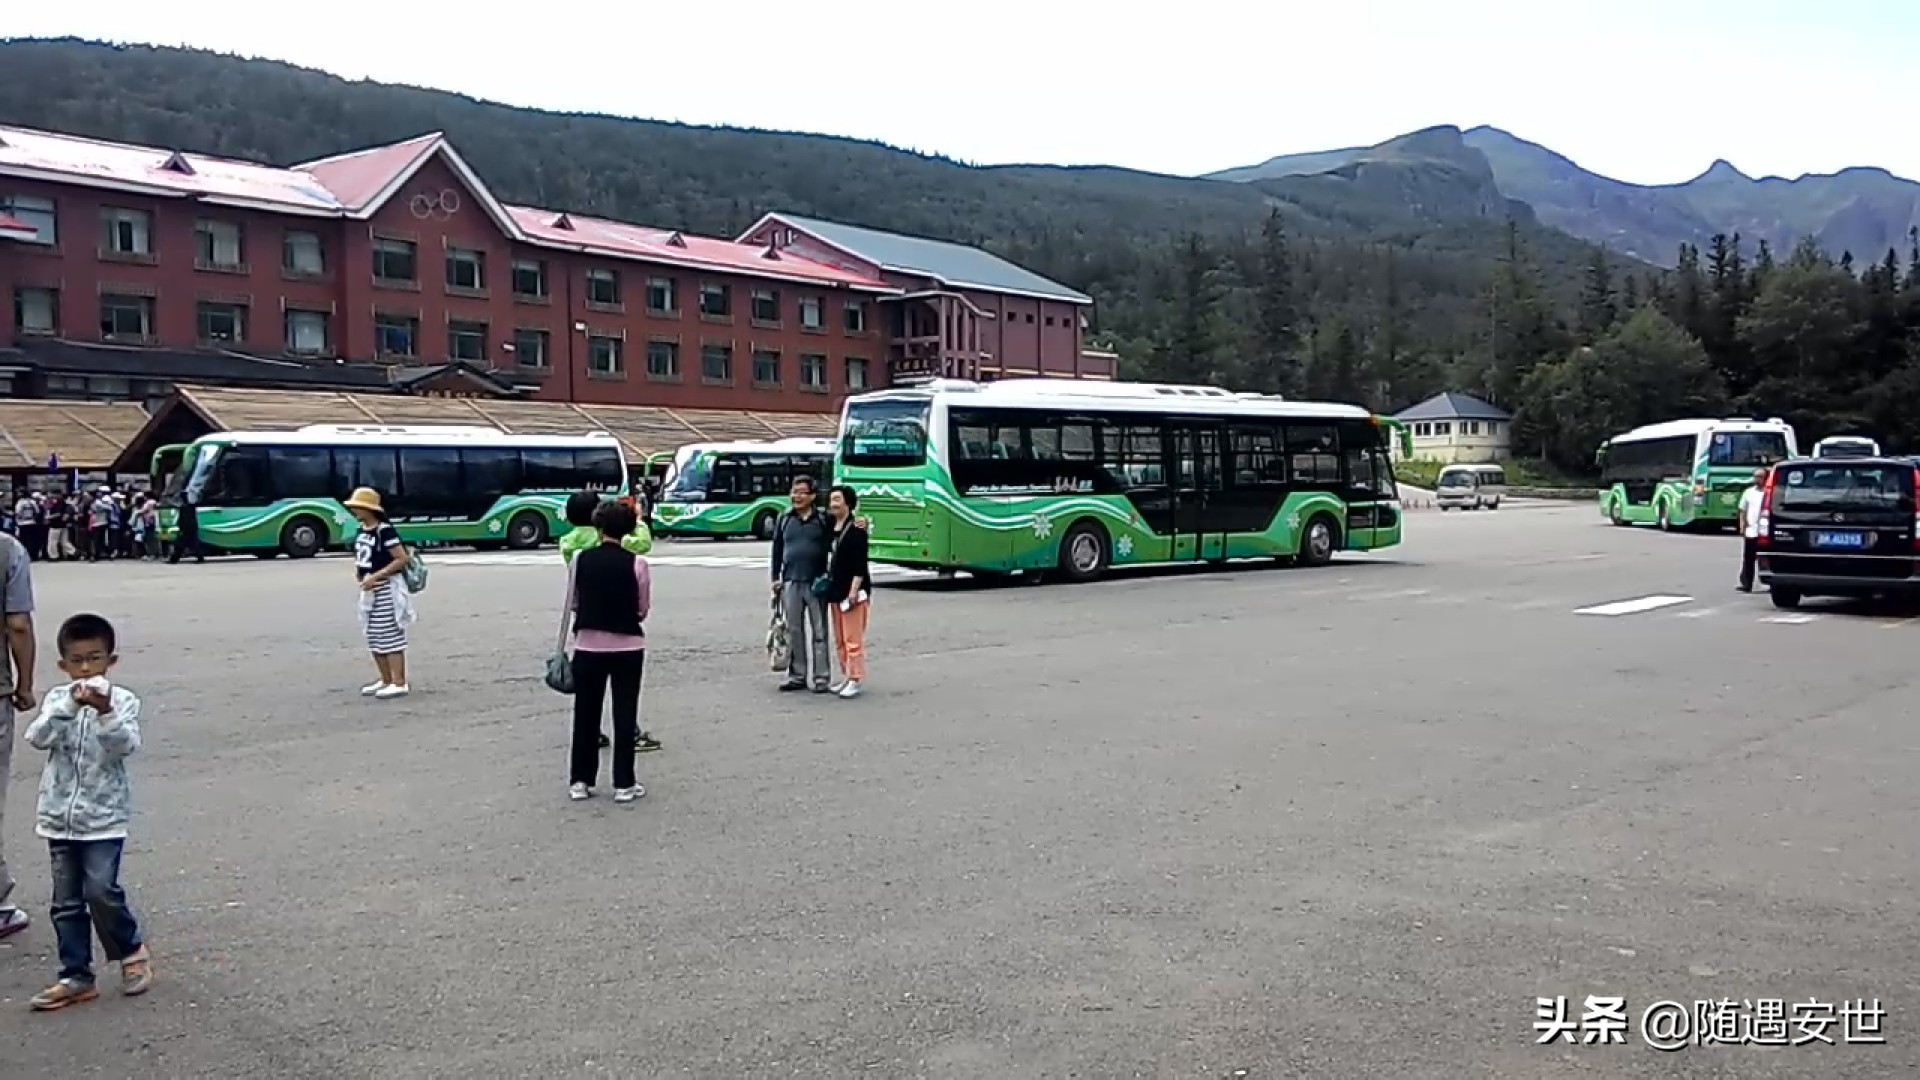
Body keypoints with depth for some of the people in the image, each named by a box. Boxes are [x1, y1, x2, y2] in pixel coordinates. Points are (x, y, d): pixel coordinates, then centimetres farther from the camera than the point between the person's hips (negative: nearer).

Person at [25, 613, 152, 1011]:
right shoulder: (57, 699, 1)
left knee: (101, 890, -13)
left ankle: (131, 950, 12)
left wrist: (105, 713, -35)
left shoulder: (123, 700, -6)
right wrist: (70, 705, -29)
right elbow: (37, 738, -15)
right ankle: (76, 976, 18)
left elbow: (127, 745, -19)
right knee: (67, 902, 8)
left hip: (104, 817, -3)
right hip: (60, 817, 3)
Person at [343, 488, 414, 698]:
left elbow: (402, 559, -20)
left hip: (387, 590, -9)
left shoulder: (385, 531, -16)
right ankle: (386, 680, 24)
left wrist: (376, 576, -22)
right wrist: (357, 572, 4)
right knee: (375, 638, 14)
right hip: (370, 591, 9)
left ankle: (399, 684, -1)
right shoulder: (361, 531, 10)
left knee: (391, 637, -6)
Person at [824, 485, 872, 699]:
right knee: (839, 639, 13)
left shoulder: (856, 529, -9)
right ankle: (846, 677, 20)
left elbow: (860, 563, -15)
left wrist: (854, 589, -20)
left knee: (853, 638, -7)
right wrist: (825, 582, 12)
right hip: (834, 590, 8)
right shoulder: (830, 528, 13)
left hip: (852, 590, -8)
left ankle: (855, 680, -3)